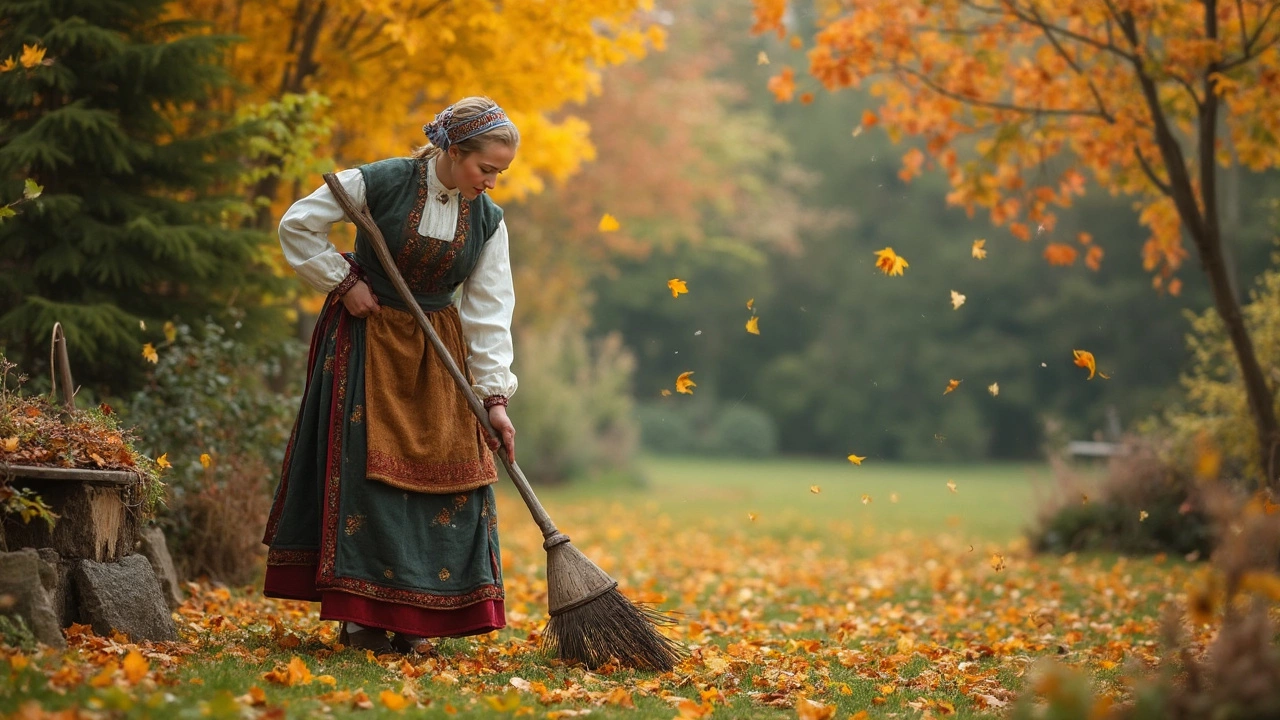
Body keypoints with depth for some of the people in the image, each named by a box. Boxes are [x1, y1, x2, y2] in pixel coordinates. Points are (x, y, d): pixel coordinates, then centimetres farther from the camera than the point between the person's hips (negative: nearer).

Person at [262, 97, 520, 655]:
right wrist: (344, 283, -11)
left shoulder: (487, 220, -3)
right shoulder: (381, 182, -15)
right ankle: (359, 616, 2)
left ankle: (412, 620, 8)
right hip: (366, 339, -4)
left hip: (437, 351, 4)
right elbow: (297, 226, -8)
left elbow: (489, 312, -4)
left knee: (446, 472, -2)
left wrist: (495, 398, -10)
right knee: (367, 467, -5)